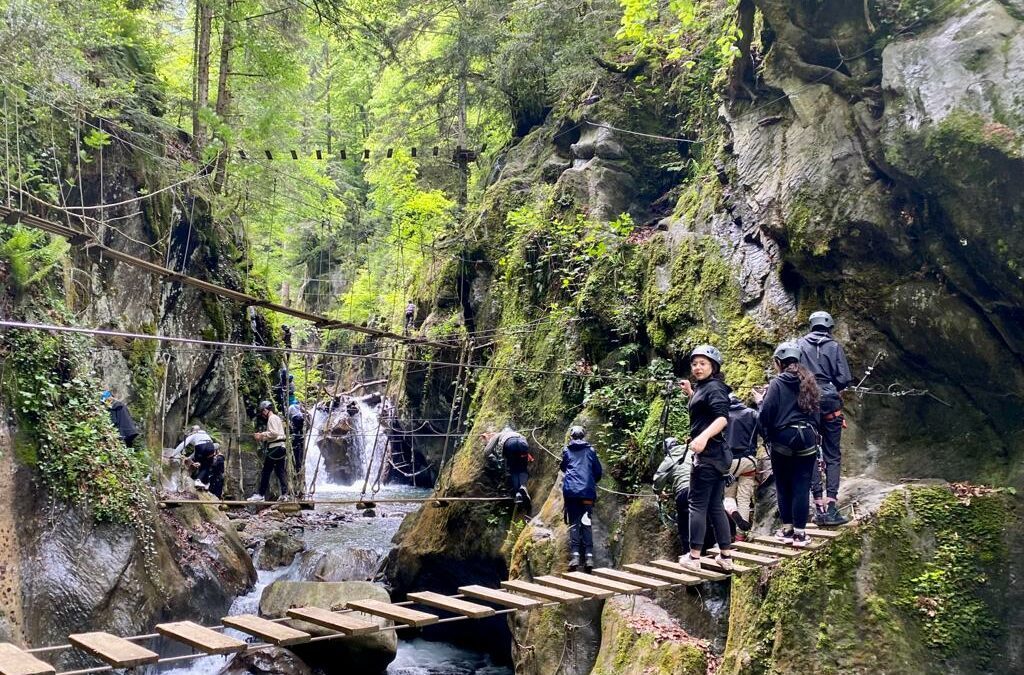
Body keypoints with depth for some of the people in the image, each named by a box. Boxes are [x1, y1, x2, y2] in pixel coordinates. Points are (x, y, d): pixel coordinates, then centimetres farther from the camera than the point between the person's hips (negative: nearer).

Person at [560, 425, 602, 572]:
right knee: (587, 523, 3)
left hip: (571, 490, -1)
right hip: (588, 491, 1)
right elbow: (599, 472, 12)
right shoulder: (591, 450, 11)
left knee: (574, 523, -1)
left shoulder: (566, 450, 10)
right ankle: (589, 556, -8)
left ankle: (575, 555, -14)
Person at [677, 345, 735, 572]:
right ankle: (726, 556, 14)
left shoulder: (714, 387, -12)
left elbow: (722, 417, -27)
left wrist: (704, 436, -42)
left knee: (697, 504, -5)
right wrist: (690, 393, 24)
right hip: (715, 455, 10)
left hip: (709, 454, -10)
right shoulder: (704, 387, 17)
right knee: (715, 506, 12)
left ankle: (693, 557, -3)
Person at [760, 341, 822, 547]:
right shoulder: (808, 381, 8)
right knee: (802, 485, 3)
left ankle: (787, 529, 13)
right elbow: (816, 408, 15)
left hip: (783, 439, -4)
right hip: (807, 437, 4)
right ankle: (800, 532, 3)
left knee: (784, 485, 8)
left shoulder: (777, 384, -8)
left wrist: (768, 437, 4)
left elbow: (766, 414, -12)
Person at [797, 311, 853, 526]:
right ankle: (830, 506, -3)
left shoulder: (800, 344, 4)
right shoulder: (834, 346, 0)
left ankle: (819, 506, 4)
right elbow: (844, 378, -5)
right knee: (832, 457, 5)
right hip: (830, 405, -1)